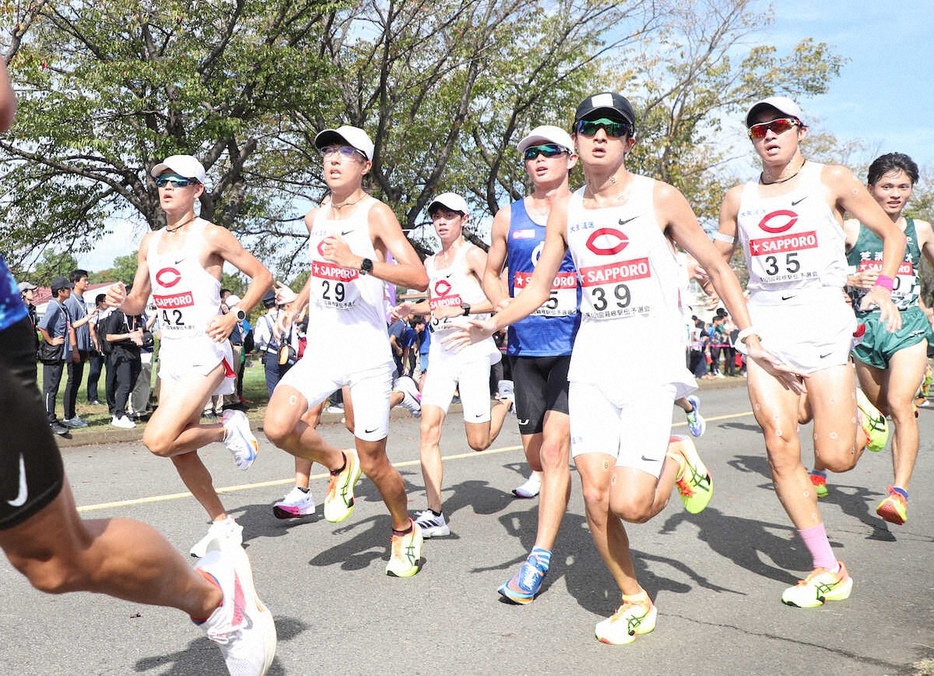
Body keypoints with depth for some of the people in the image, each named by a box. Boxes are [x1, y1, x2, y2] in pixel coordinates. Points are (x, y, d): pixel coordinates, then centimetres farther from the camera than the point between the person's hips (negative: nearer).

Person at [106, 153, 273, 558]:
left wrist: (234, 316, -14)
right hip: (170, 351, 7)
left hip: (205, 350, -7)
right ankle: (223, 525, 24)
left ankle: (228, 428, 5)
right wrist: (121, 301, -5)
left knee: (158, 440, -20)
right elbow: (138, 303, 17)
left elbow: (262, 276, -3)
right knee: (181, 453, 9)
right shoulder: (150, 243, 13)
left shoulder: (211, 235, -6)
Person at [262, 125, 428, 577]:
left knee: (373, 464, 2)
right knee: (277, 427, -19)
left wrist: (361, 262, -30)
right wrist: (298, 305, 18)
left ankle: (405, 531, 31)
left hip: (368, 356, -5)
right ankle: (338, 465, 12)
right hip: (321, 350, 5)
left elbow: (419, 278, -20)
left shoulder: (376, 213, -9)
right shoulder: (315, 218, 11)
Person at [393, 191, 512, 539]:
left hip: (472, 352, -6)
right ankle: (434, 515, -8)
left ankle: (508, 401, 31)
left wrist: (462, 309, -22)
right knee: (428, 429, -10)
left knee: (478, 442, -1)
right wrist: (413, 308, 12)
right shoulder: (431, 262, 15)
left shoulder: (473, 255, -5)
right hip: (440, 354, 6)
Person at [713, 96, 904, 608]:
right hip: (764, 329, 3)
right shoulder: (739, 198, 12)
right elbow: (717, 255, 24)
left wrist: (882, 287, -4)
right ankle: (827, 569, 5)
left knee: (835, 457, -8)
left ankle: (857, 415, 30)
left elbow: (891, 234, 10)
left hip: (823, 321, -2)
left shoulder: (832, 180, 4)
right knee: (780, 447, -8)